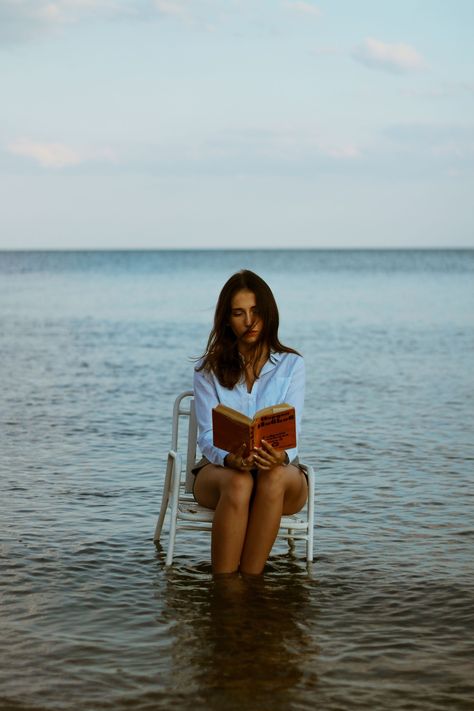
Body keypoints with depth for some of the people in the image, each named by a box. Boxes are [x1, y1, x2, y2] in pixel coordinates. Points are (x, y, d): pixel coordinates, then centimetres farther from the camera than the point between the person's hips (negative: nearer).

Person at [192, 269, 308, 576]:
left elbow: (293, 430, -9)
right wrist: (230, 459, -31)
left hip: (280, 471, 0)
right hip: (220, 469, 0)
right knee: (238, 482, -37)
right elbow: (207, 435, -7)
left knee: (274, 476, -37)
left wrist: (281, 457, -34)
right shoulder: (209, 368, 2)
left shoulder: (292, 364, 2)